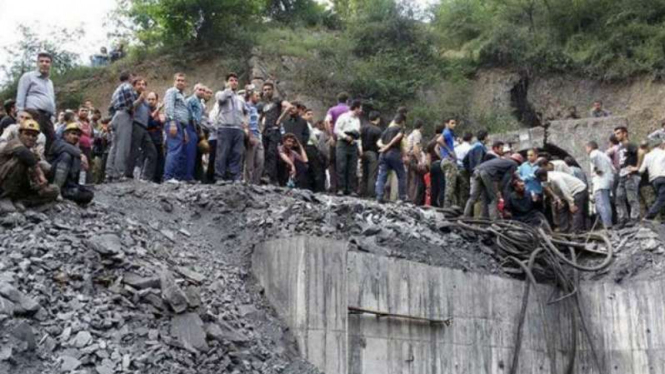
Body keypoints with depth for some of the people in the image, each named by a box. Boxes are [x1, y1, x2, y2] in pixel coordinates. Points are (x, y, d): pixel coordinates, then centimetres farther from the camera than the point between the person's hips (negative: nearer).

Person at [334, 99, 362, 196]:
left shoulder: (357, 119, 21)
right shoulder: (343, 117, 0)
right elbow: (336, 130, -6)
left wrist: (359, 147, 15)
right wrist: (345, 136, -15)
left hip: (353, 145, 6)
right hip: (343, 144, -6)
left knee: (352, 169, 1)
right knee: (341, 167, -9)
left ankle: (351, 190, 2)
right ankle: (341, 189, -7)